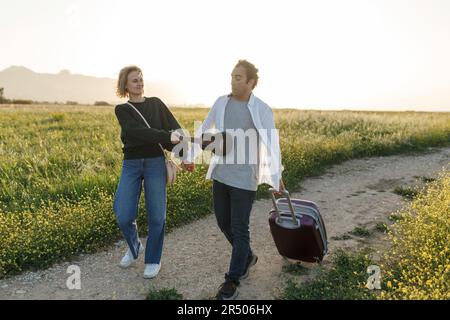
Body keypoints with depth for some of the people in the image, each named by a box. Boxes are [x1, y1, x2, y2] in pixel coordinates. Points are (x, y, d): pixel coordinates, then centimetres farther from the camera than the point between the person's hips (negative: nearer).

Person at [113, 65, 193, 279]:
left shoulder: (156, 103, 8)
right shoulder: (122, 110, 3)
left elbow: (175, 129, 1)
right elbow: (137, 132, -16)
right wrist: (167, 137, -28)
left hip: (155, 163, 0)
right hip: (131, 165, 0)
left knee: (156, 215, -1)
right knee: (124, 216, -6)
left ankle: (153, 259, 20)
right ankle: (134, 247, 26)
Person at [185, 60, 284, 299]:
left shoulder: (262, 110, -9)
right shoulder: (221, 103, 4)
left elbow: (272, 145, -14)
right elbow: (204, 129, 16)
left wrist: (276, 177, -22)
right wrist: (191, 155, 22)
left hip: (244, 179, -5)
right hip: (220, 174, 5)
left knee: (239, 229, 2)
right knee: (224, 223, 15)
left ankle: (232, 280, 19)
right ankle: (247, 257, 40)